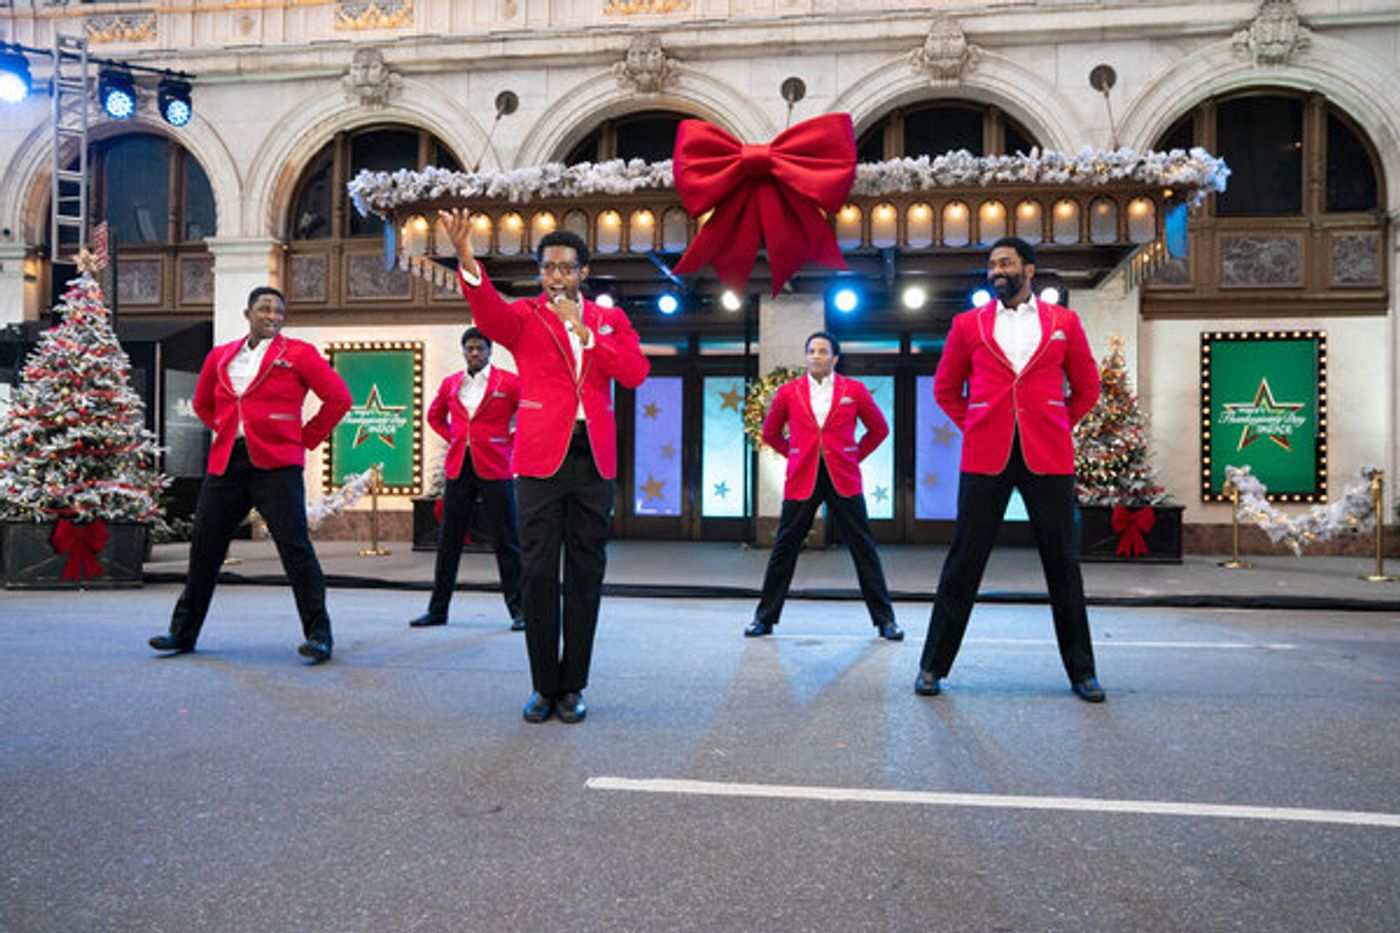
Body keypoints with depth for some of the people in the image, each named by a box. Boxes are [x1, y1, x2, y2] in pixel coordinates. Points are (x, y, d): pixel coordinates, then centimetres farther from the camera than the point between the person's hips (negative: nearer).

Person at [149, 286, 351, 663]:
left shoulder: (298, 354, 2)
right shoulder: (220, 357, 15)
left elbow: (339, 398, -2)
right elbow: (202, 403, 30)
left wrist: (307, 438, -1)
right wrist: (228, 431, 16)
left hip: (276, 465, -5)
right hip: (225, 464, 5)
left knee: (294, 545, -12)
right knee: (204, 546, 9)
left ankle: (318, 634, -5)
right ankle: (183, 632, 23)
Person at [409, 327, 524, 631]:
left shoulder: (509, 382, -2)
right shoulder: (450, 384, 11)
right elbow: (434, 416, 27)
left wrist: (510, 443, -1)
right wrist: (453, 438, 12)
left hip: (494, 467, -4)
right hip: (458, 467, 4)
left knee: (506, 541, -2)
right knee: (448, 539, 9)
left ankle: (518, 609, 5)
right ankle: (437, 609, 19)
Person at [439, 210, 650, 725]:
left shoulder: (610, 319, 13)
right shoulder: (524, 316, 4)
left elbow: (635, 372, -2)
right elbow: (489, 314, -20)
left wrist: (587, 333, -9)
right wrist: (467, 260, -39)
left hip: (595, 458, 2)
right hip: (541, 456, -2)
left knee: (585, 573, 5)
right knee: (538, 572, 0)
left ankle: (572, 686, 15)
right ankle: (544, 685, 12)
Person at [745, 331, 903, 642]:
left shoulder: (854, 390, 3)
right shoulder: (788, 392, 5)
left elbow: (879, 429, 15)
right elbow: (770, 433, 18)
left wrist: (855, 457, 7)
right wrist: (795, 455, 10)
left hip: (843, 479, 0)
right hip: (801, 480, 1)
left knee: (864, 547, 2)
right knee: (784, 548, 4)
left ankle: (884, 619, 12)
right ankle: (765, 617, 16)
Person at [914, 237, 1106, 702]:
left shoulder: (1064, 322, 10)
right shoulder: (968, 324, 9)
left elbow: (1086, 388, 18)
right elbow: (945, 389, 17)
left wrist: (1055, 429, 10)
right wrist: (973, 428, 8)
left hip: (1048, 458, 1)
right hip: (984, 458, 0)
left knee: (1063, 564, 6)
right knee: (963, 562, 1)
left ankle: (1081, 672, 19)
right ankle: (933, 666, 11)